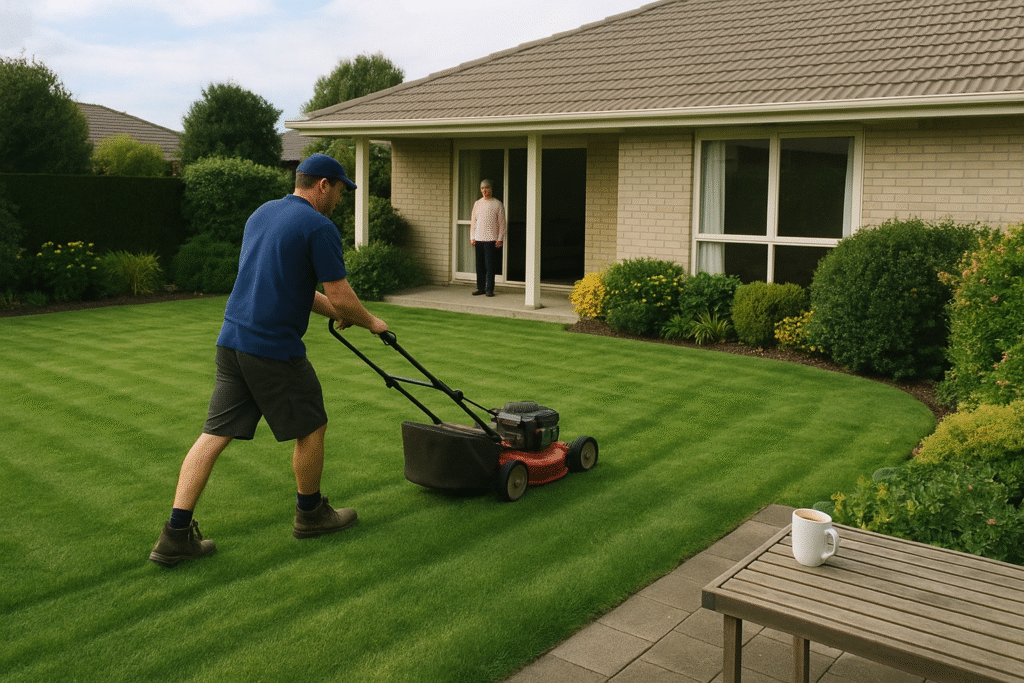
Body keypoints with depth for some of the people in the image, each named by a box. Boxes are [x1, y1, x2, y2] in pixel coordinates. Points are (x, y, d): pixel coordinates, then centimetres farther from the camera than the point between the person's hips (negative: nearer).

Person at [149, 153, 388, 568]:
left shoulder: (261, 215, 17)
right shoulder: (319, 227, -10)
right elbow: (341, 298, -11)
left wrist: (336, 312, 27)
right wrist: (371, 322, 9)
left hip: (232, 339, 8)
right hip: (274, 347, -8)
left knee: (215, 434, 7)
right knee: (310, 427, 12)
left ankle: (176, 534, 5)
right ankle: (310, 513, 29)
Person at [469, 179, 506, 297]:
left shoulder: (497, 204, 2)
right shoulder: (477, 204, 14)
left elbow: (502, 223, 0)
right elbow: (473, 222, 17)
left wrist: (500, 239, -7)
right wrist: (472, 237, 9)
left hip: (491, 239, -4)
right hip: (479, 239, 4)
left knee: (490, 266, -4)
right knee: (479, 265, 5)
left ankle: (489, 289, 2)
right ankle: (480, 288, 13)